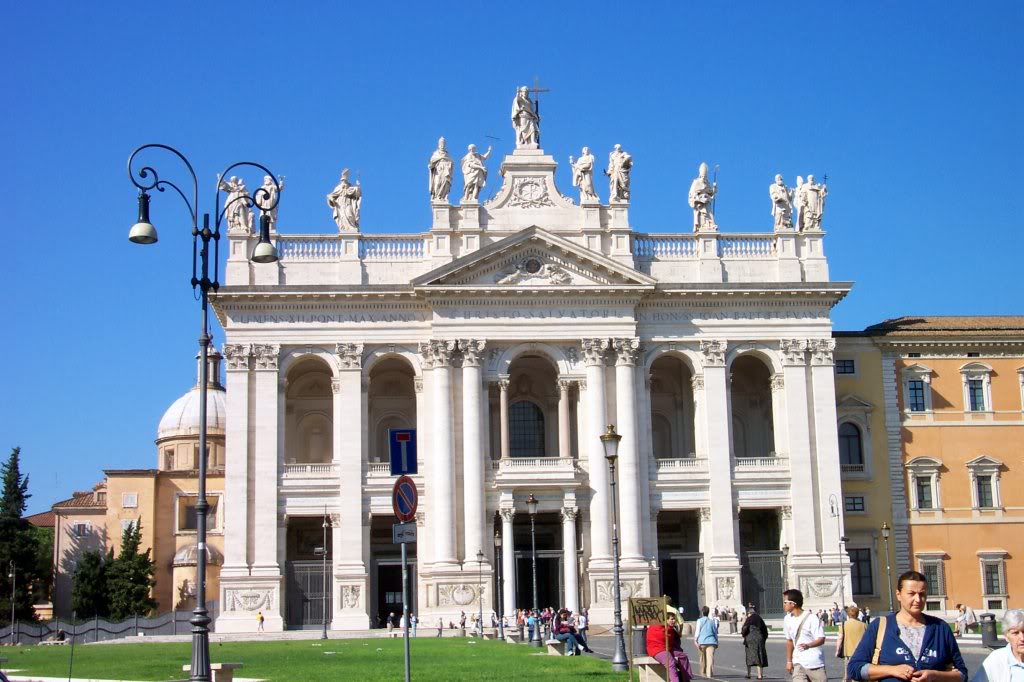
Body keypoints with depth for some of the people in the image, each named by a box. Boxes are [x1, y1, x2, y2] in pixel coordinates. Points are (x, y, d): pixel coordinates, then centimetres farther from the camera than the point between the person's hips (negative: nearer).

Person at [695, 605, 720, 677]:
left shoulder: (700, 620, 4)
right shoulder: (712, 621, 14)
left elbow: (697, 632, -2)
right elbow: (715, 632, 17)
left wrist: (696, 641, 0)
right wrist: (716, 642, 23)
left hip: (702, 641, -1)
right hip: (711, 641, 1)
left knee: (703, 657, 13)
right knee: (710, 657, -7)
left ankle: (703, 672, 24)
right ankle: (709, 673, -18)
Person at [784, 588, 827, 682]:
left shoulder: (811, 618, -13)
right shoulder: (787, 619, 6)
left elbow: (821, 639, -17)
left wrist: (808, 645, -36)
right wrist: (789, 661, 19)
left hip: (815, 663, -4)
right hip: (798, 663, 4)